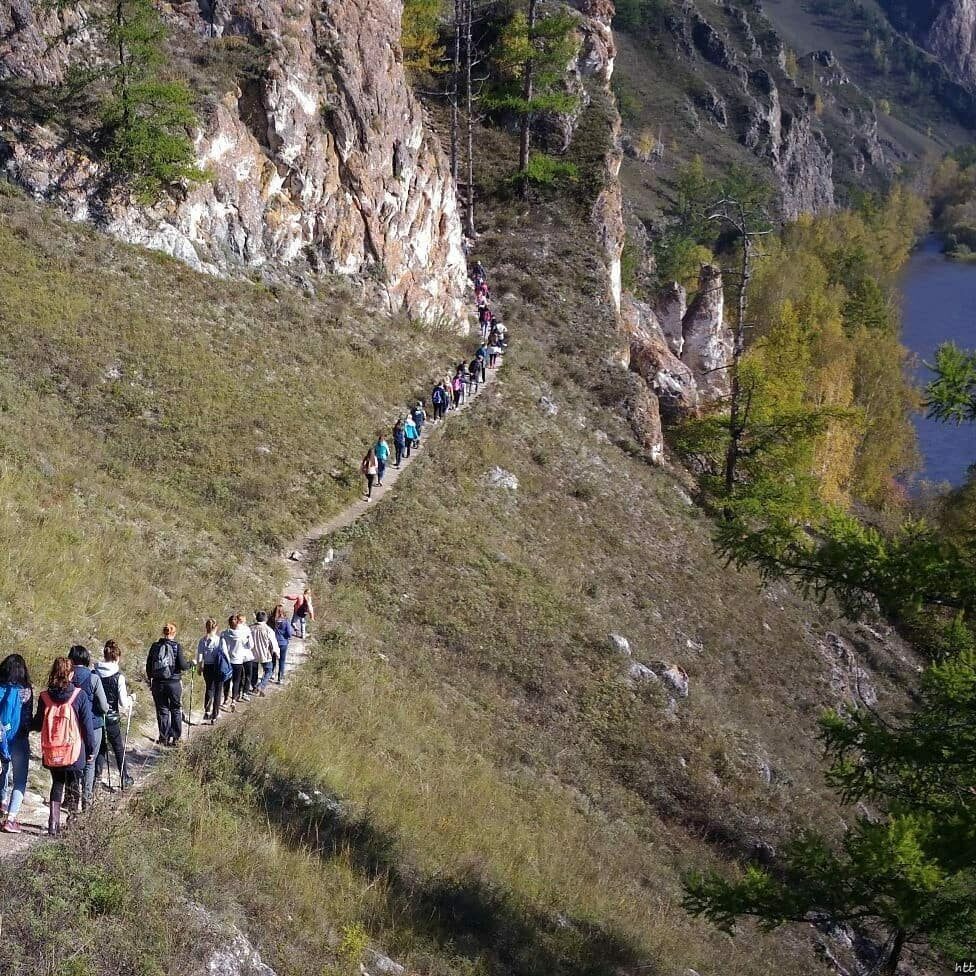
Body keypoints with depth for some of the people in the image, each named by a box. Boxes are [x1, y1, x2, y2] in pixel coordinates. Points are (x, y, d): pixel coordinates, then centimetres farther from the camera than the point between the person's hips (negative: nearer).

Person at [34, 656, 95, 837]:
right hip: (74, 751, -2)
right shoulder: (79, 695, -10)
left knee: (57, 783, 18)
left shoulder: (44, 696, -4)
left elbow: (38, 724, 6)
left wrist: (29, 725, 29)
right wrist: (91, 750, 3)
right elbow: (87, 725, -7)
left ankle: (53, 822, 6)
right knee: (73, 785, 14)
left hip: (51, 752, 2)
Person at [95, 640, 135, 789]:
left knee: (100, 748, 18)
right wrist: (131, 700, 7)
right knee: (119, 749, 14)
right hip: (112, 718, -3)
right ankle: (125, 779, 21)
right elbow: (123, 703, -13)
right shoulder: (118, 676, -15)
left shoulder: (94, 674, -4)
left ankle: (97, 777, 12)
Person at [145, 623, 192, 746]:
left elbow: (148, 666, 4)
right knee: (176, 710, 13)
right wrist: (190, 664, 7)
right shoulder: (177, 646, -9)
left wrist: (150, 680, 17)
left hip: (158, 683, 2)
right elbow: (182, 665, -14)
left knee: (162, 711, 11)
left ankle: (164, 738, 12)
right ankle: (176, 737, 15)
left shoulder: (155, 646, 0)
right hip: (174, 683, -2)